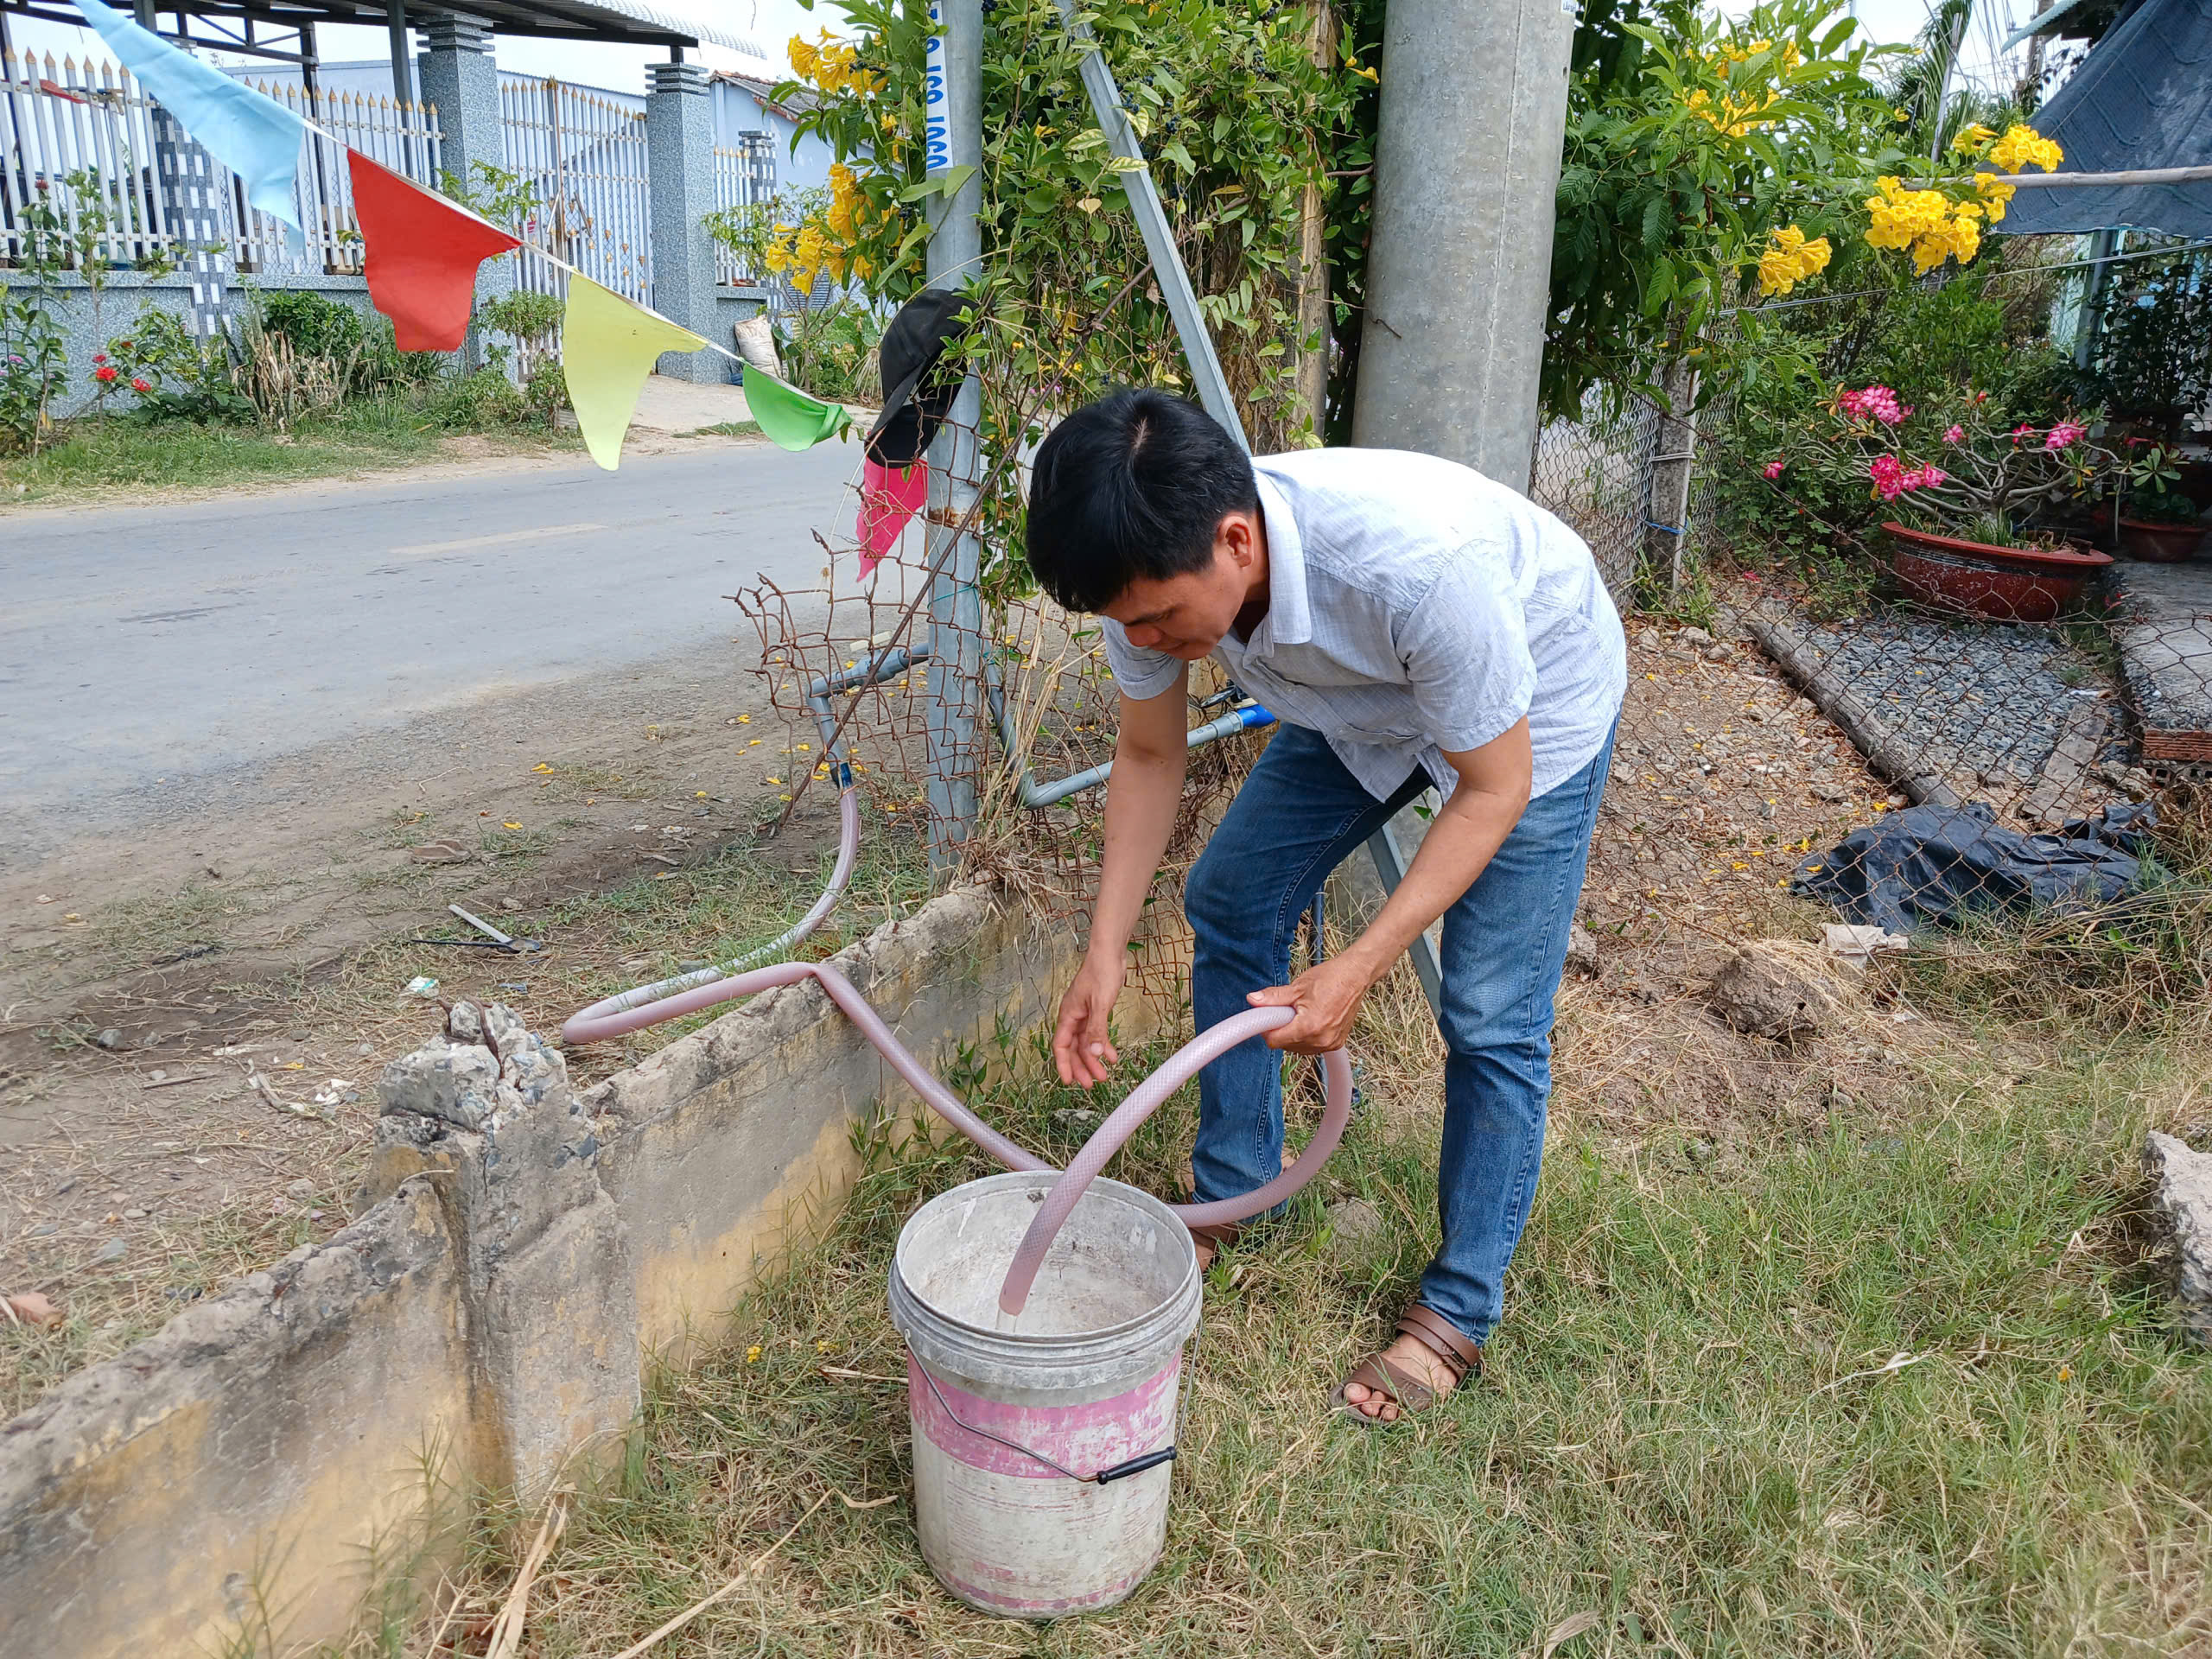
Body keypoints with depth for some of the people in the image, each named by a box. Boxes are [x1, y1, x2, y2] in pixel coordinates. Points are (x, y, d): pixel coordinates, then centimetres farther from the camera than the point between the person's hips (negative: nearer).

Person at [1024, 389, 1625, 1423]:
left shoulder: (1418, 563, -45)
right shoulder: (1157, 563, -26)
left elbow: (1493, 789, -29)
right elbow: (1149, 757, -8)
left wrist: (1359, 969, -35)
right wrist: (1105, 950, -15)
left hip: (1535, 705, -5)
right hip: (1365, 698, 6)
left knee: (1492, 1018, -8)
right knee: (1229, 902, 4)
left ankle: (1459, 1313, 12)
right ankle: (1230, 1197, 23)